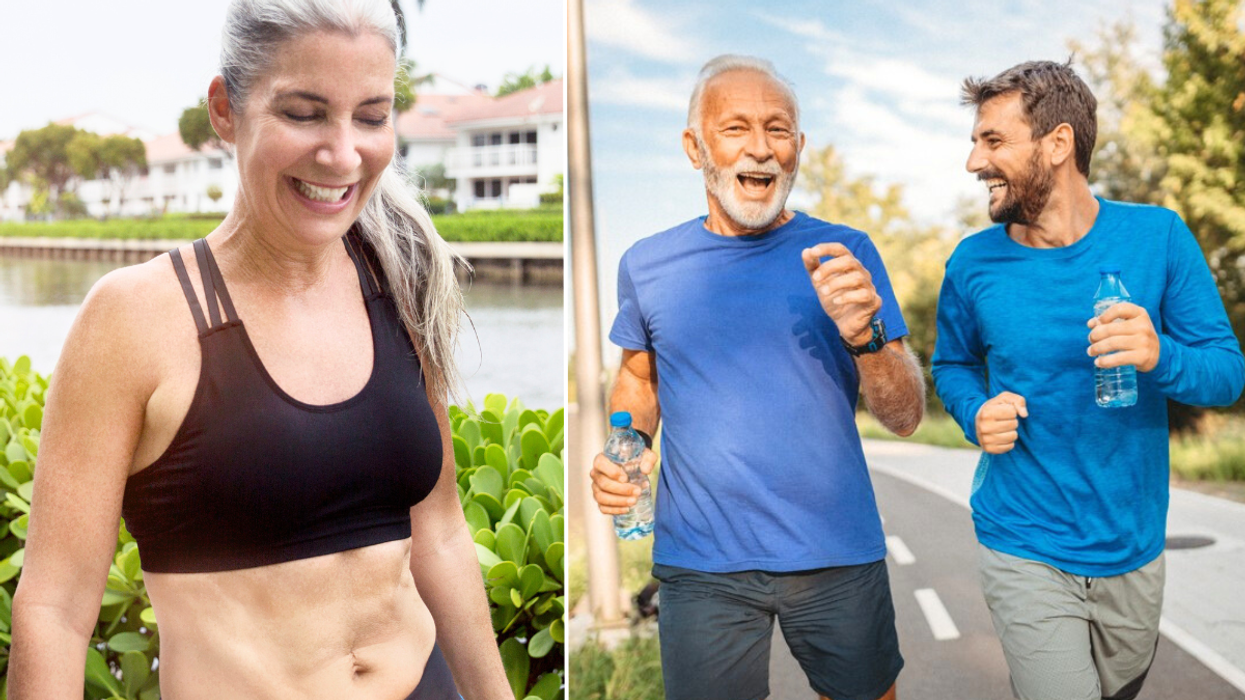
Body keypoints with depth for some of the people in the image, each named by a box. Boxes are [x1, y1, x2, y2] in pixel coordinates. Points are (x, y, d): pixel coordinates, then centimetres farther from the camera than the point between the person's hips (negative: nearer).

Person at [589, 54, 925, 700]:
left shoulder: (845, 254, -3)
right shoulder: (647, 264, 0)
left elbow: (905, 418, -5)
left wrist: (862, 333, -24)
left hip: (839, 554, 0)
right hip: (700, 565, 0)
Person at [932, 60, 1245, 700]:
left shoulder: (1157, 237, -8)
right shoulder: (973, 264, -7)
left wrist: (1161, 357, -28)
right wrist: (975, 413, -13)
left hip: (1132, 546, 2)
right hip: (1025, 550, -2)